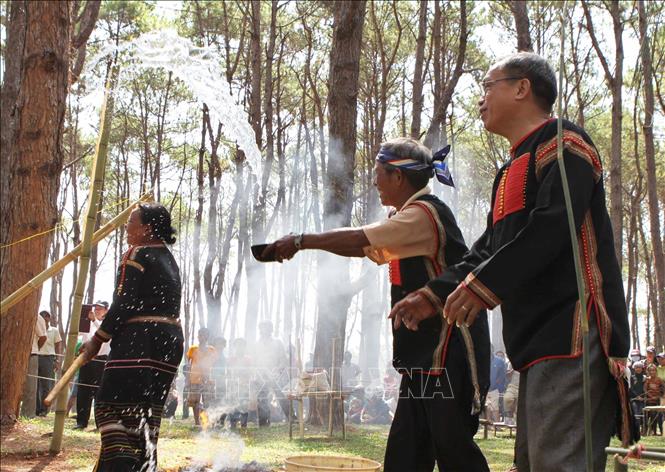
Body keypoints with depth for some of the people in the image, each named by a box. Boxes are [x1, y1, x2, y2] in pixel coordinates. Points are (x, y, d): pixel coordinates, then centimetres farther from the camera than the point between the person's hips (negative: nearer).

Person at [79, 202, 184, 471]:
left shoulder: (137, 254, -7)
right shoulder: (169, 259, 19)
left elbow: (123, 305, -14)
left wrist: (97, 340, -8)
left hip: (140, 340, -9)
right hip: (171, 340, 9)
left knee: (110, 405, -8)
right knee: (146, 411, 12)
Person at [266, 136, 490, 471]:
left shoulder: (423, 214, -15)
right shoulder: (407, 217, 18)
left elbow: (358, 239, -20)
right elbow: (365, 249, 22)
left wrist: (301, 240, -10)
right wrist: (301, 244, 12)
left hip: (450, 354, -10)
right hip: (423, 356, 10)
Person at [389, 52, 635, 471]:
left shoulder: (563, 143, -5)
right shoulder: (514, 169, 26)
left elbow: (553, 224, -20)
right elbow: (490, 248, 26)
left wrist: (485, 285, -21)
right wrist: (435, 295, 17)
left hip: (571, 334, -10)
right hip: (538, 340, 10)